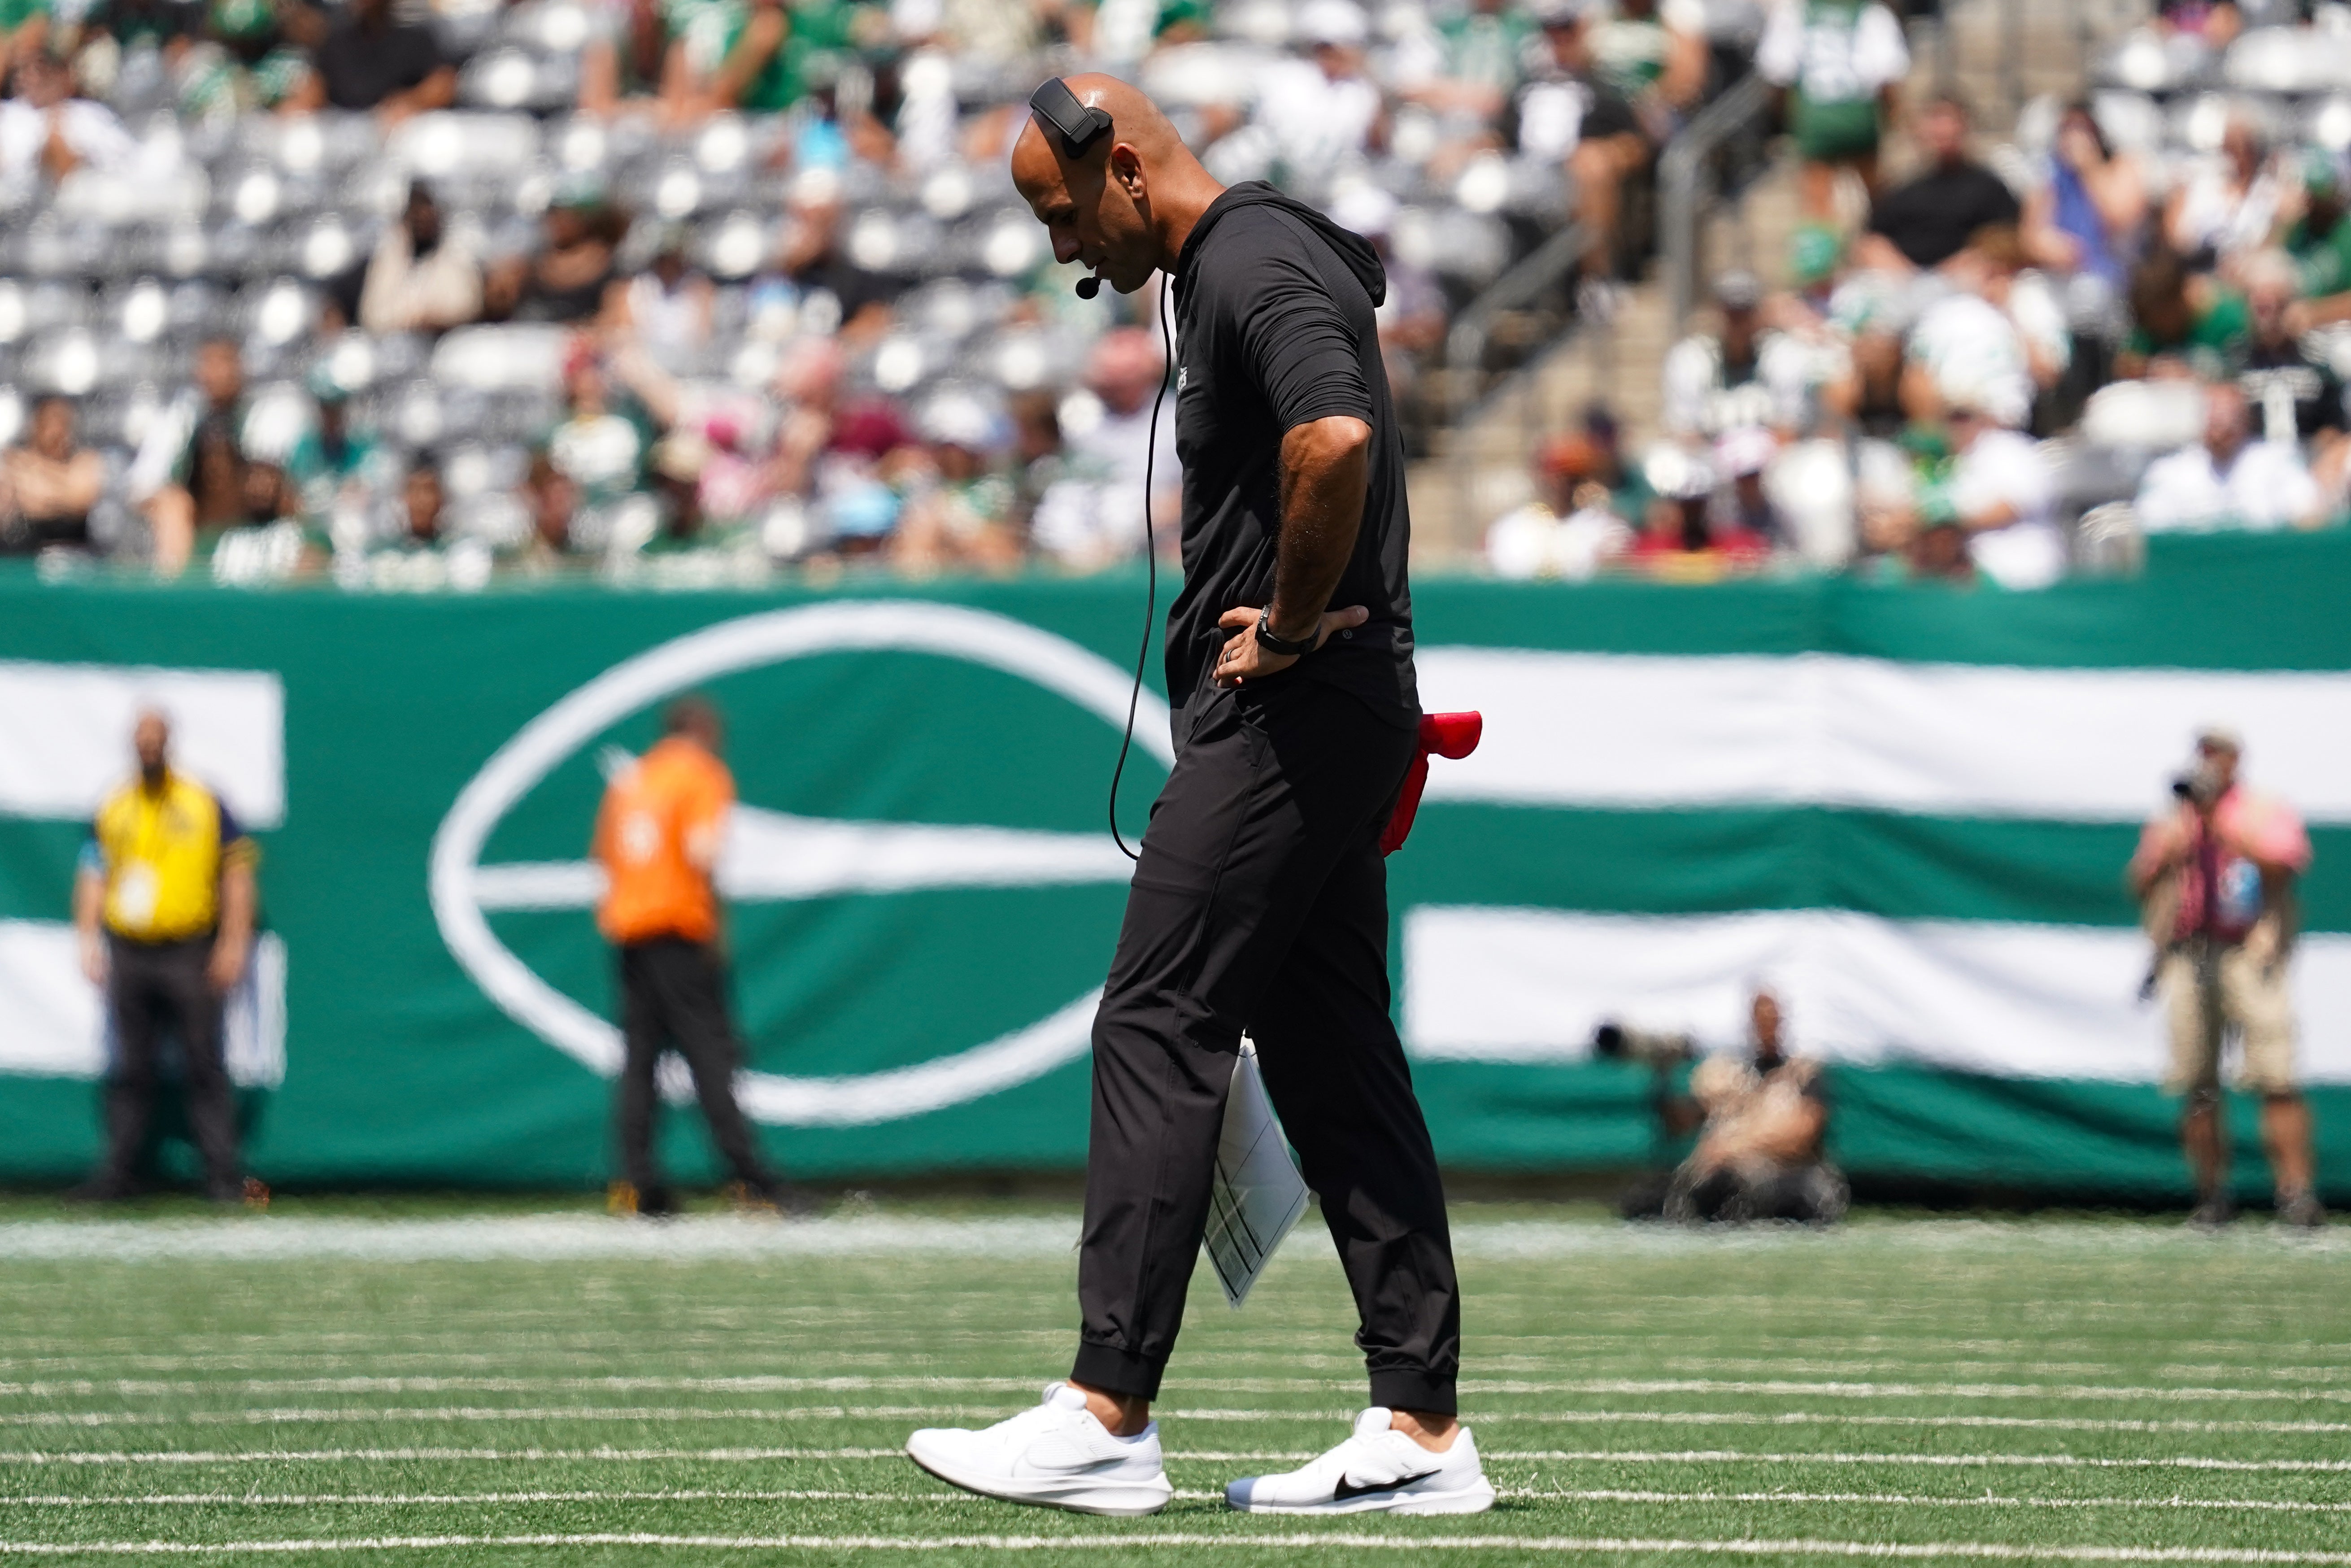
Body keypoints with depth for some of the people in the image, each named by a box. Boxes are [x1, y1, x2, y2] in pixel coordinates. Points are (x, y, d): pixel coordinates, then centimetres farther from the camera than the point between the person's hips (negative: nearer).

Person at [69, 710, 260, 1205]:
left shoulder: (205, 804, 4)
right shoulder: (112, 810, 11)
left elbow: (237, 875, 2)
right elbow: (93, 876, 12)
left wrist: (233, 945, -6)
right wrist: (88, 941, 0)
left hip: (190, 954, -3)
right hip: (128, 955, 3)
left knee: (204, 1067, -4)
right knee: (130, 1068, 4)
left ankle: (223, 1174, -4)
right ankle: (119, 1172, 8)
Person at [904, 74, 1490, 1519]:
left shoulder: (1253, 269, -14)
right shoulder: (1248, 261, 20)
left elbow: (1335, 439, -33)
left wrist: (1292, 624, -20)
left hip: (1289, 708, -11)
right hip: (1334, 719, 11)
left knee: (1159, 1027, -10)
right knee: (1336, 1059, 8)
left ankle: (1109, 1415, -12)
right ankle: (1421, 1427, 6)